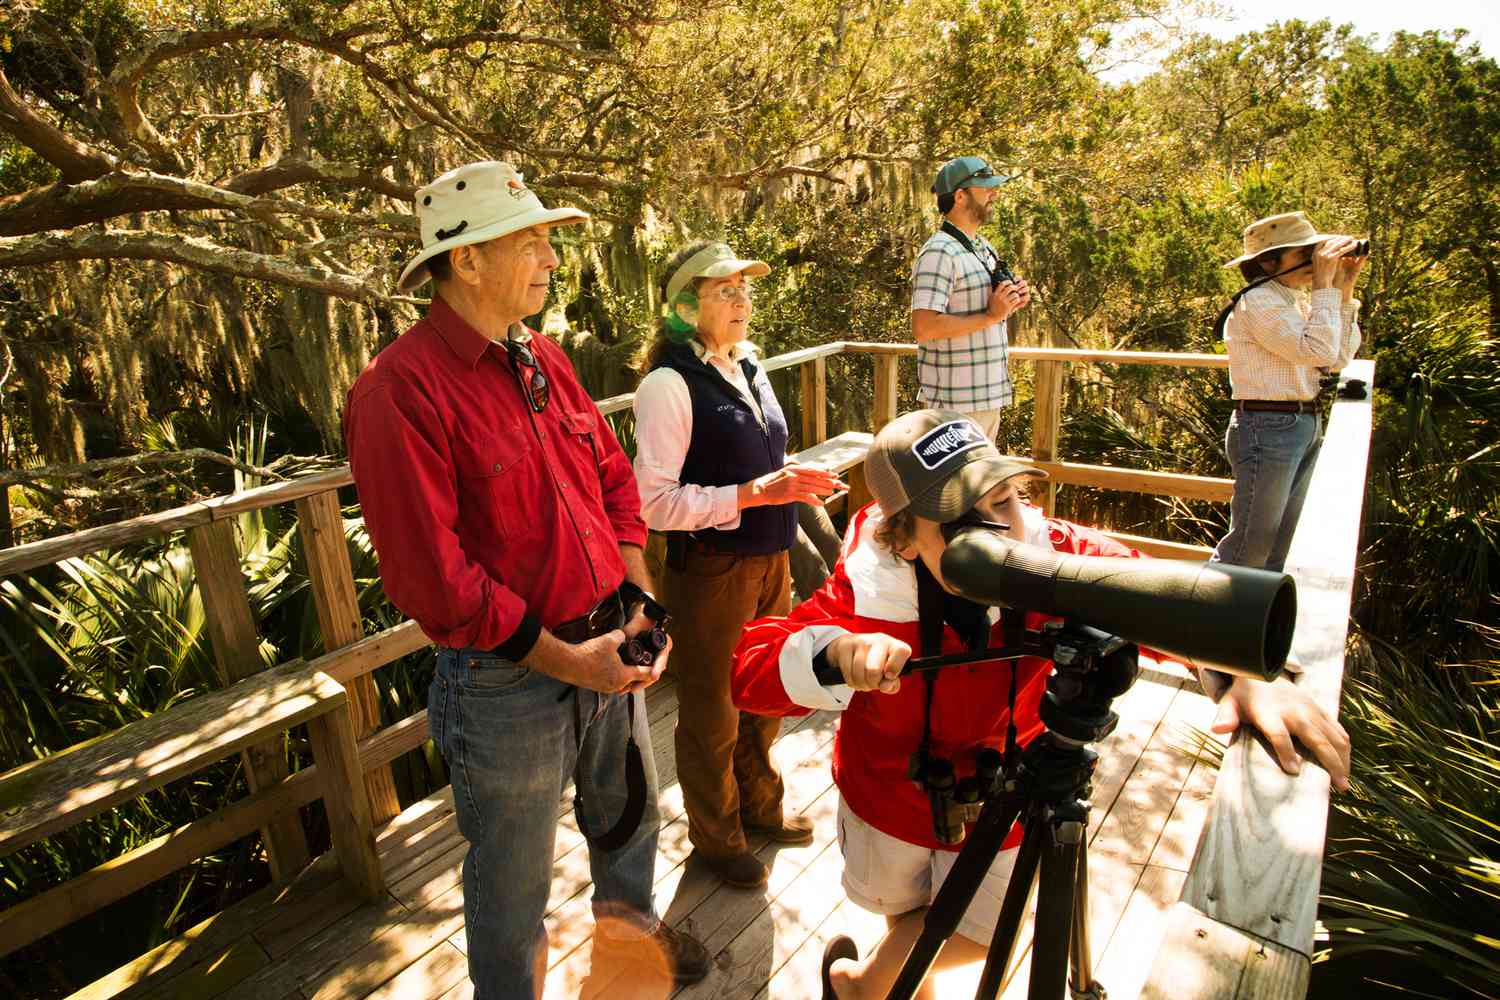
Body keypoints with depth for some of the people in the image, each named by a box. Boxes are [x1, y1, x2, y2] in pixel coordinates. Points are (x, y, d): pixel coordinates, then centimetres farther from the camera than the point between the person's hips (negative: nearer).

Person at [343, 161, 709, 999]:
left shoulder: (545, 360, 4)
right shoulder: (402, 388, -20)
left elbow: (614, 475, 8)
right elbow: (431, 575, -24)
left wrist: (638, 602, -3)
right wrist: (565, 660, -20)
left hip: (609, 650, 8)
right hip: (507, 680, -7)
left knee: (629, 809, 30)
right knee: (514, 876, 17)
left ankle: (626, 916, 61)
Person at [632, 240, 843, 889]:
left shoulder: (747, 367, 7)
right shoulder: (668, 384, -18)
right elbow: (653, 501, -23)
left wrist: (793, 480, -1)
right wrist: (755, 493, -26)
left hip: (768, 560, 7)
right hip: (709, 571, -7)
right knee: (712, 713, 13)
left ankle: (759, 807, 49)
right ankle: (716, 839, 38)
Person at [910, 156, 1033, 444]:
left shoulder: (983, 247, 16)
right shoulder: (939, 254, -16)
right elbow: (923, 328, -26)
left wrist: (1010, 304, 4)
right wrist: (991, 316, -22)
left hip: (989, 394, 10)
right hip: (956, 401, -10)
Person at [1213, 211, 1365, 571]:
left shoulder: (1295, 301, 14)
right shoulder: (1257, 302, -14)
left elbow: (1337, 361, 11)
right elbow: (1319, 351, -22)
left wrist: (1345, 291, 8)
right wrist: (1325, 286, -15)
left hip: (1306, 426, 9)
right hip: (1269, 429, -9)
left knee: (1280, 545, 14)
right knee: (1249, 546, -5)